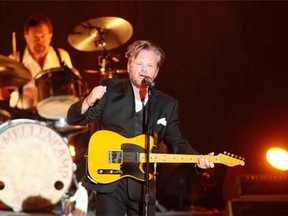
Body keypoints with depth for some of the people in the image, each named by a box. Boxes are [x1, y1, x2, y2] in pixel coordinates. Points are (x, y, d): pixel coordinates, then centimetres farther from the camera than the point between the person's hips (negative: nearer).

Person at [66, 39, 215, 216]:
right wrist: (88, 102, -23)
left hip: (143, 186, 3)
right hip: (108, 182, -3)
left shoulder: (167, 105, 8)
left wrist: (198, 159, -11)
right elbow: (74, 119, -1)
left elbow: (177, 142, 8)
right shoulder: (110, 90, 0)